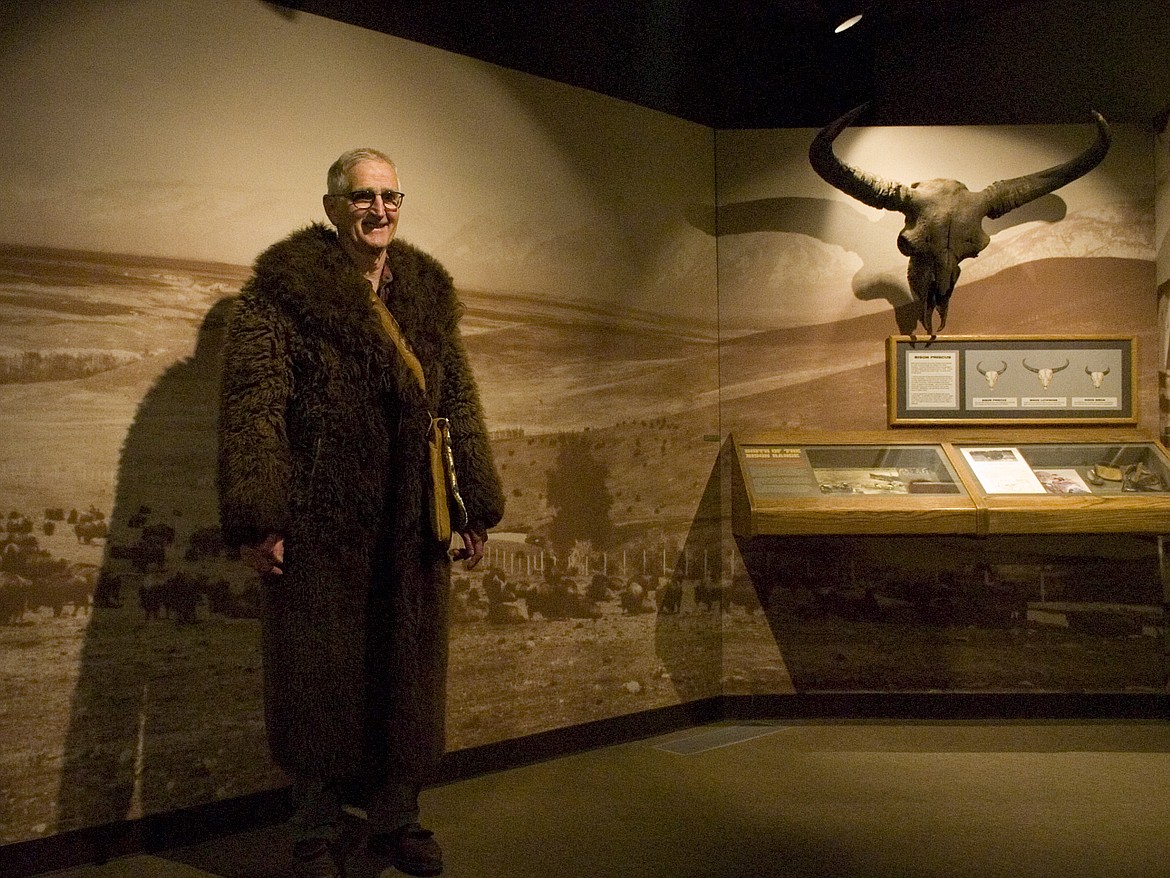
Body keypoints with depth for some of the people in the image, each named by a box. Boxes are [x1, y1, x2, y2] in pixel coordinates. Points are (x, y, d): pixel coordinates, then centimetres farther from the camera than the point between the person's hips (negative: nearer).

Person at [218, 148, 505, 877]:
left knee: (407, 674, 12)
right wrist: (256, 518, -17)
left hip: (412, 524, 5)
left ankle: (396, 818, 29)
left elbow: (458, 402, 14)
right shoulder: (287, 285, -3)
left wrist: (475, 508, 8)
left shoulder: (428, 290, 13)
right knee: (322, 678, 5)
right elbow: (253, 401, -9)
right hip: (320, 524, -4)